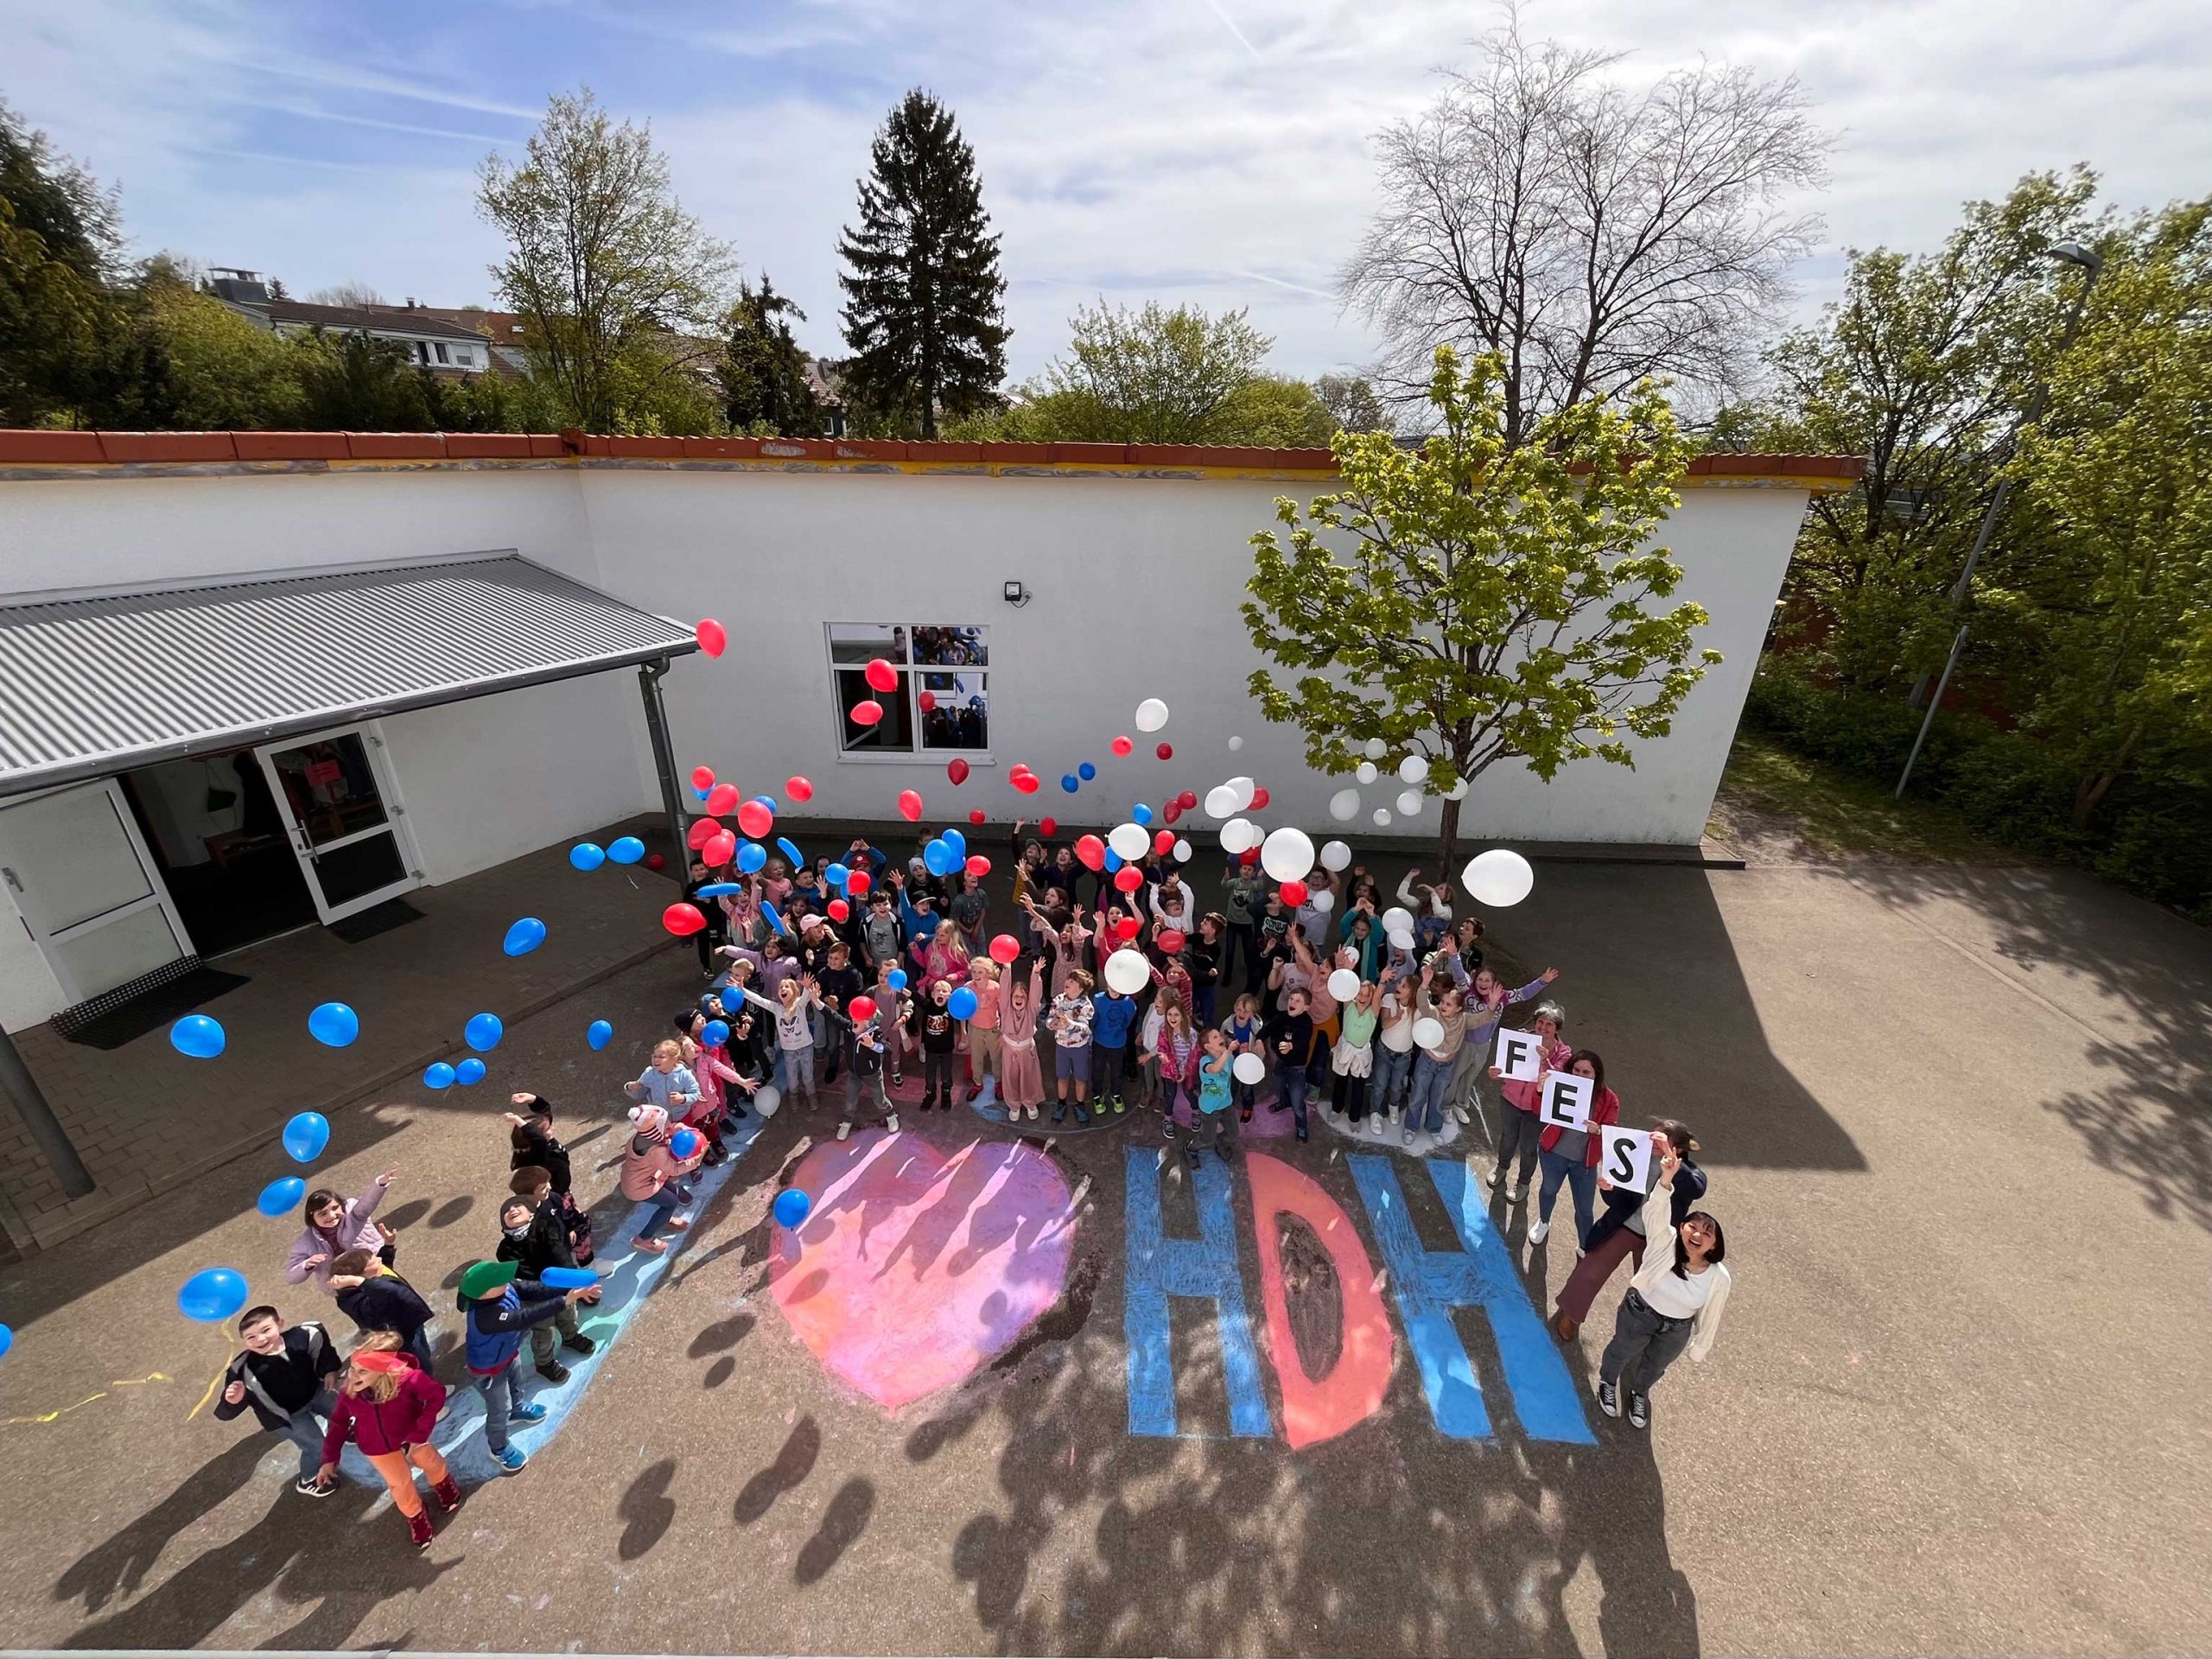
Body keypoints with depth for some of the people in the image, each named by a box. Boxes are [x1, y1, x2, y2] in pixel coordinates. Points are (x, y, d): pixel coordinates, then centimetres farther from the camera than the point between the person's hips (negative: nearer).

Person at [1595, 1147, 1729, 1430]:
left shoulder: (1719, 1278, -22)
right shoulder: (1666, 1243, -29)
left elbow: (1709, 1317, -6)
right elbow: (1656, 1212, -50)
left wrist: (1699, 1349, 7)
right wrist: (1665, 1181, -68)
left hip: (1676, 1331, 2)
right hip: (1638, 1313, -2)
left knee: (1654, 1367, 28)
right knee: (1621, 1352, 24)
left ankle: (1639, 1393, 61)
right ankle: (1608, 1382, 57)